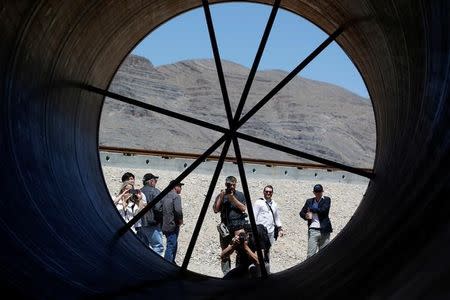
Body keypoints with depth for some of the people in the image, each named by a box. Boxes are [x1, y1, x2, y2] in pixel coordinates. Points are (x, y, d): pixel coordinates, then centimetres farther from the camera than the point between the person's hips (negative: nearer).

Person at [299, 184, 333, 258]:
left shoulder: (327, 200, 5)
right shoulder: (309, 201, 13)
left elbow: (323, 210, -12)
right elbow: (301, 213, 13)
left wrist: (311, 209, -3)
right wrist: (306, 216, -9)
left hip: (324, 230, -1)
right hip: (312, 230, 1)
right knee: (310, 254, -4)